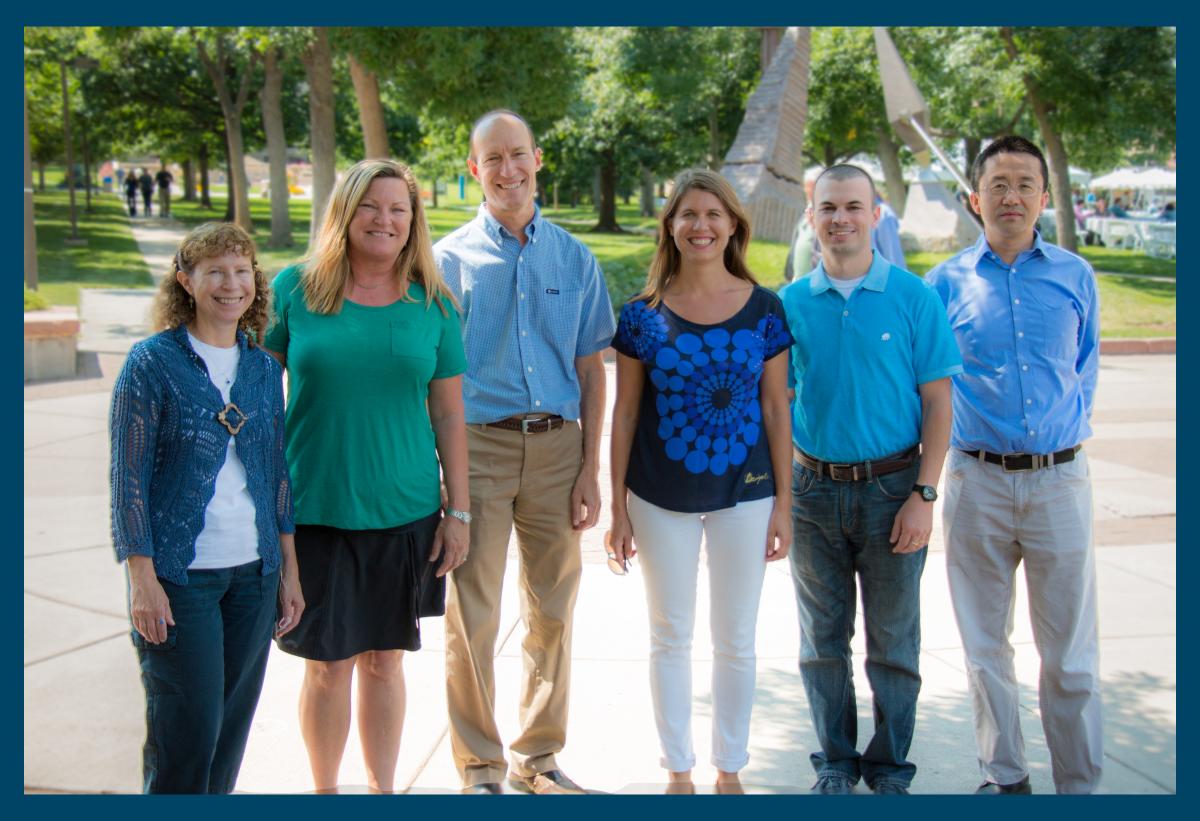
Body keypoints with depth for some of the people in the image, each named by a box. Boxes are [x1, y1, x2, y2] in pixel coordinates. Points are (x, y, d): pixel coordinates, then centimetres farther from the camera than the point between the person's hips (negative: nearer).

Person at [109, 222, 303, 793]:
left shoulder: (263, 367, 8)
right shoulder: (153, 362, -6)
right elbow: (128, 478, -7)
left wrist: (289, 569, 11)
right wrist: (144, 580, -12)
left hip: (254, 572, 5)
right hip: (178, 574, -4)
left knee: (233, 724, 10)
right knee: (187, 726, -3)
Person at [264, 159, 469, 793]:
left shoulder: (434, 304, 3)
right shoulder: (294, 288, -1)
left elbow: (448, 413, 6)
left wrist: (458, 511, 4)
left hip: (405, 513, 1)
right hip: (314, 509, -1)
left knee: (384, 660, 11)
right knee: (328, 665, 5)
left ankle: (382, 787, 29)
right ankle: (324, 791, 26)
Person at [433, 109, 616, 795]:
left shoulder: (574, 258, 8)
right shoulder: (451, 259, 1)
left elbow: (590, 369, 9)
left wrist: (591, 468, 2)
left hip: (557, 447, 3)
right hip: (478, 446, -2)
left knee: (554, 612, 10)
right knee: (473, 617, 2)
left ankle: (538, 757, 26)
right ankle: (478, 767, 17)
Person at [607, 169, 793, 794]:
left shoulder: (763, 308, -2)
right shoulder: (643, 314, -3)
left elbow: (776, 408, 1)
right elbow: (625, 411, 1)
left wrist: (783, 502, -1)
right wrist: (617, 508, 0)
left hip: (743, 492, 0)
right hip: (661, 496, 0)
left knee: (735, 641, 10)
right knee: (670, 637, 11)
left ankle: (729, 769, 28)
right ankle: (678, 769, 27)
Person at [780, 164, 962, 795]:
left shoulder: (913, 298, -4)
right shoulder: (790, 304, 2)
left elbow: (937, 402, -3)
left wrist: (923, 496, -10)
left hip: (892, 488, -2)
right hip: (813, 489, 2)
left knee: (894, 643, 8)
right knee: (823, 640, 12)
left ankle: (890, 766, 25)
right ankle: (835, 762, 27)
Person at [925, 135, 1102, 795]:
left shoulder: (1075, 277, 7)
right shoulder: (946, 282, 3)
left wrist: (1069, 425, 10)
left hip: (1060, 477, 0)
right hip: (977, 480, 0)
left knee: (1071, 651, 3)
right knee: (986, 646, 9)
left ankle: (1079, 785, 16)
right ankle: (1004, 776, 24)